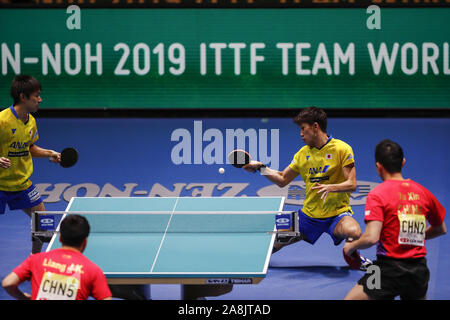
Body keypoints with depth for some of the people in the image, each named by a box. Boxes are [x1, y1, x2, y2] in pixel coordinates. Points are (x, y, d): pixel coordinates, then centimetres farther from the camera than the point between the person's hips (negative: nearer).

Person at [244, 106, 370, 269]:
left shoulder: (342, 149, -7)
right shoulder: (303, 153, 9)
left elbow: (351, 184, -12)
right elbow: (283, 180, 18)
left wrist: (330, 187, -29)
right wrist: (261, 167, 5)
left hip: (337, 213, -5)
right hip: (309, 215, 5)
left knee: (354, 232, -36)